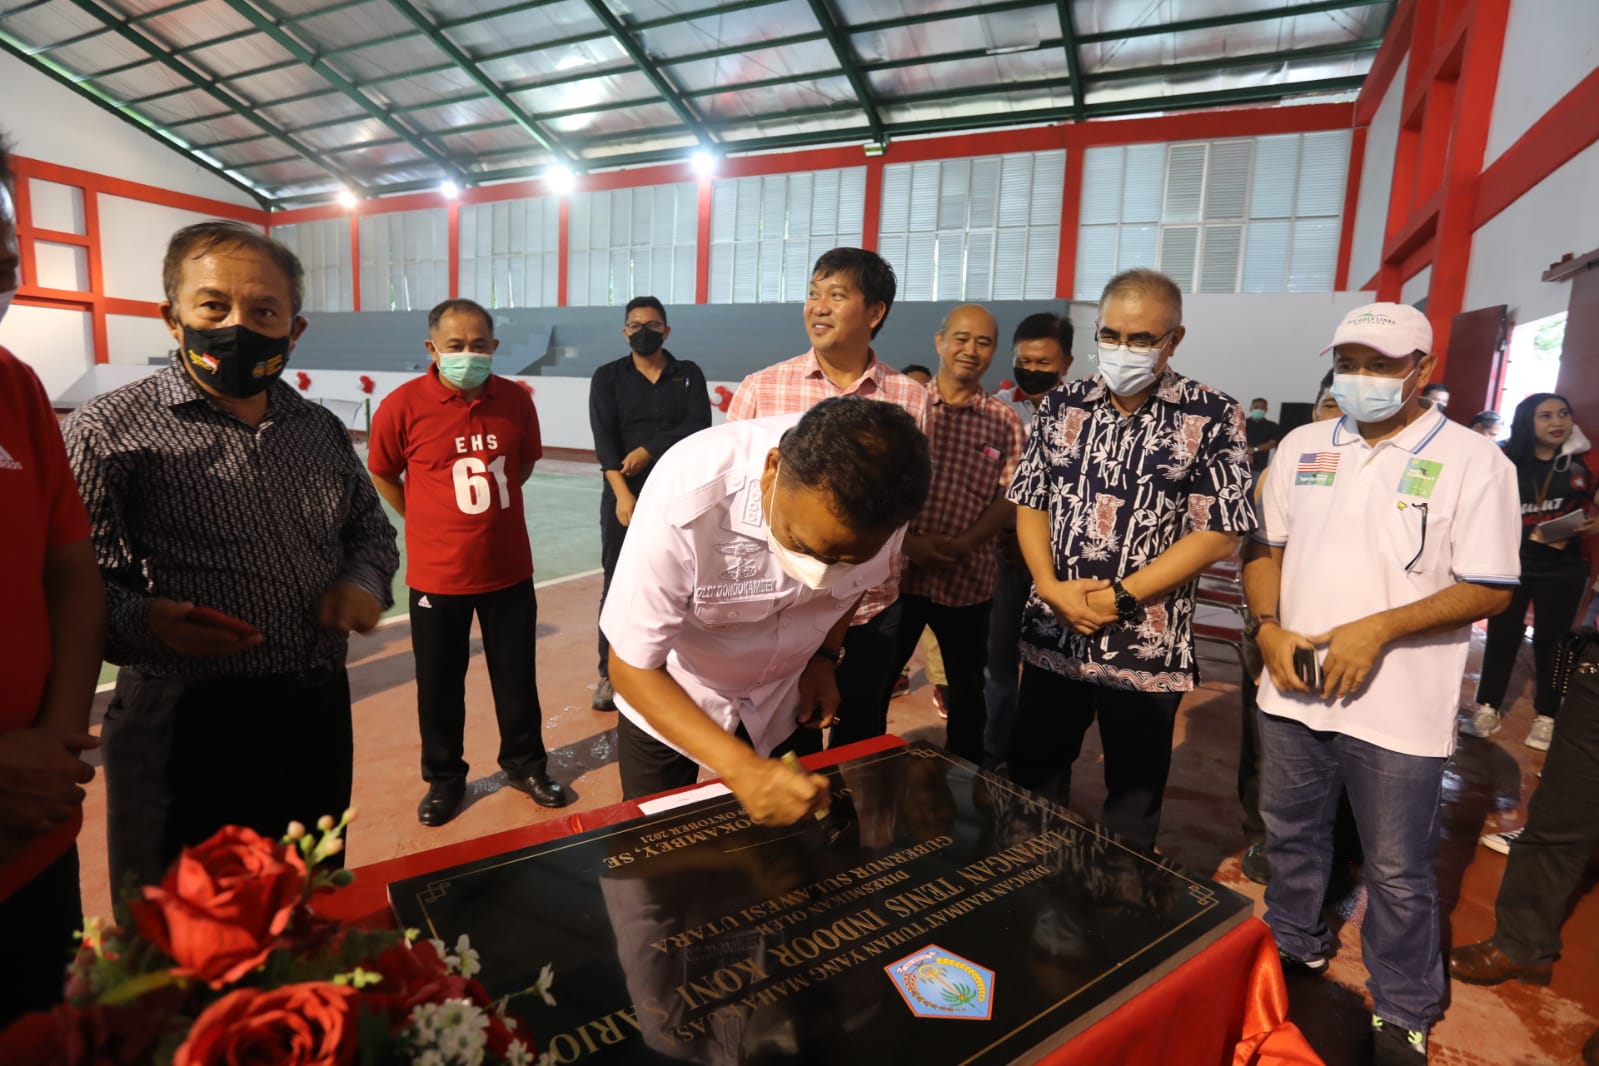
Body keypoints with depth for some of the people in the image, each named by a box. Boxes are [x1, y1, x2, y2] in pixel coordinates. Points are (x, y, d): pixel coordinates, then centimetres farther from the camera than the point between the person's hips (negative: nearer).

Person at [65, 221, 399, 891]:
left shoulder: (322, 430, 9)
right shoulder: (111, 429, -7)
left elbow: (370, 526, 20)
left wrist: (364, 580, 0)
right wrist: (142, 622, -29)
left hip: (319, 717, 5)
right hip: (184, 732, -5)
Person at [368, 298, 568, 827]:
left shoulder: (516, 400, -5)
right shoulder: (403, 405, -13)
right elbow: (382, 475, 4)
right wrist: (428, 522, 6)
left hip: (509, 568, 2)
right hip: (437, 574, -2)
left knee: (517, 676, 14)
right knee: (439, 684, 13)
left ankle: (525, 764, 35)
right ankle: (444, 778, 34)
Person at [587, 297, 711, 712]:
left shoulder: (689, 374, 8)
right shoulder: (608, 377, 5)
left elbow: (699, 426, -5)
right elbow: (604, 438, -6)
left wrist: (650, 450, -15)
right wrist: (622, 494, -18)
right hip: (624, 493, 0)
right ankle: (611, 675, 11)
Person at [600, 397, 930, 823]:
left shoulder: (879, 488, -25)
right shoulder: (689, 497, -39)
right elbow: (631, 666, -29)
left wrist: (826, 655, -6)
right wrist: (740, 767, -38)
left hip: (785, 697, 3)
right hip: (666, 697, -2)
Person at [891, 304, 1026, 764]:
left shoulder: (1004, 421, 3)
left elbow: (1009, 496, -1)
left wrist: (962, 544, -16)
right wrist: (907, 541, -14)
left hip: (968, 577, 1)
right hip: (897, 570, -1)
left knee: (967, 686, 15)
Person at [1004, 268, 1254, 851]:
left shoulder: (1213, 416, -5)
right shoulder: (1062, 404, 5)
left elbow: (1219, 532, -9)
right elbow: (1029, 503, 6)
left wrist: (1121, 597, -15)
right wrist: (1050, 586, -10)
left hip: (1147, 646, -3)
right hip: (1051, 635, 3)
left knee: (1133, 803, 13)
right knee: (1031, 783, 16)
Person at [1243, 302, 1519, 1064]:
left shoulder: (1472, 460, -7)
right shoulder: (1302, 446, 6)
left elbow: (1489, 589, -10)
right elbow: (1265, 545, 9)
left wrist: (1379, 629, -21)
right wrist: (1268, 627, -6)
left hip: (1398, 709, -4)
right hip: (1294, 690, 4)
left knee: (1399, 873, 11)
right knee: (1290, 836, 21)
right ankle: (1295, 952, 44)